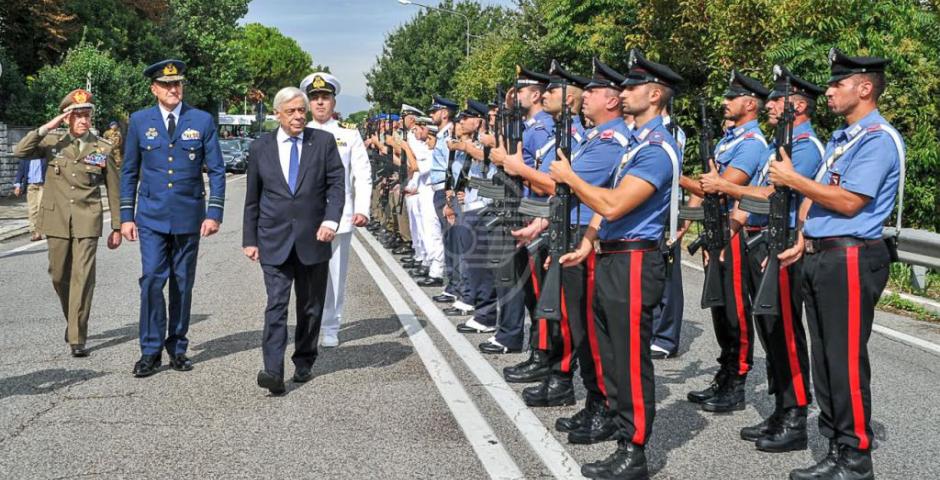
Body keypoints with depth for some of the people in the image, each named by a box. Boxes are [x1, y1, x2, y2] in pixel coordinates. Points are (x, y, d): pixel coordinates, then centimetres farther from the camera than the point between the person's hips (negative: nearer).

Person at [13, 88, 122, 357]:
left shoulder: (104, 149, 3)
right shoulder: (52, 142, 6)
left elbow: (114, 190, 6)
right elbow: (20, 152, -10)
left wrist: (117, 227, 5)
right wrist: (46, 128, -15)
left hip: (87, 221, -2)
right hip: (57, 220, 2)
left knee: (82, 276, -9)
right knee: (59, 275, 10)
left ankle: (77, 338, -5)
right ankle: (73, 320, 34)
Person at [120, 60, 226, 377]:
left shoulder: (202, 121, 1)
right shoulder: (139, 121, 4)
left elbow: (216, 171, 2)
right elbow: (129, 172, 8)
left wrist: (214, 213, -6)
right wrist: (126, 216, 3)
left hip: (188, 217, 0)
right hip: (151, 217, 0)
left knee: (183, 283, 7)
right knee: (152, 280, -8)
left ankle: (177, 347, 18)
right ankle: (151, 350, 1)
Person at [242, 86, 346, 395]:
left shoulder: (324, 142, 3)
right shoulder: (260, 148, 6)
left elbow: (336, 184, -1)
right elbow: (252, 199, 10)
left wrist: (331, 220, -17)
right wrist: (249, 239, 7)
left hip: (313, 240, 1)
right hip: (274, 242, -1)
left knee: (311, 307, 10)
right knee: (276, 305, -11)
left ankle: (304, 363, 26)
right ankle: (273, 371, -16)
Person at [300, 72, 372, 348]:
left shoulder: (349, 135, 6)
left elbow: (363, 175, 1)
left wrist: (362, 209, -11)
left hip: (339, 217, -1)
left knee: (336, 275, 4)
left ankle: (331, 328, 14)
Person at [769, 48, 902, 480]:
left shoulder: (879, 139, -11)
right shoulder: (839, 138, 19)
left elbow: (849, 202, -18)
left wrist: (793, 179, -11)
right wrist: (802, 242, 8)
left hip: (851, 259, -9)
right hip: (819, 257, 9)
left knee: (846, 362, -5)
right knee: (824, 359, 11)